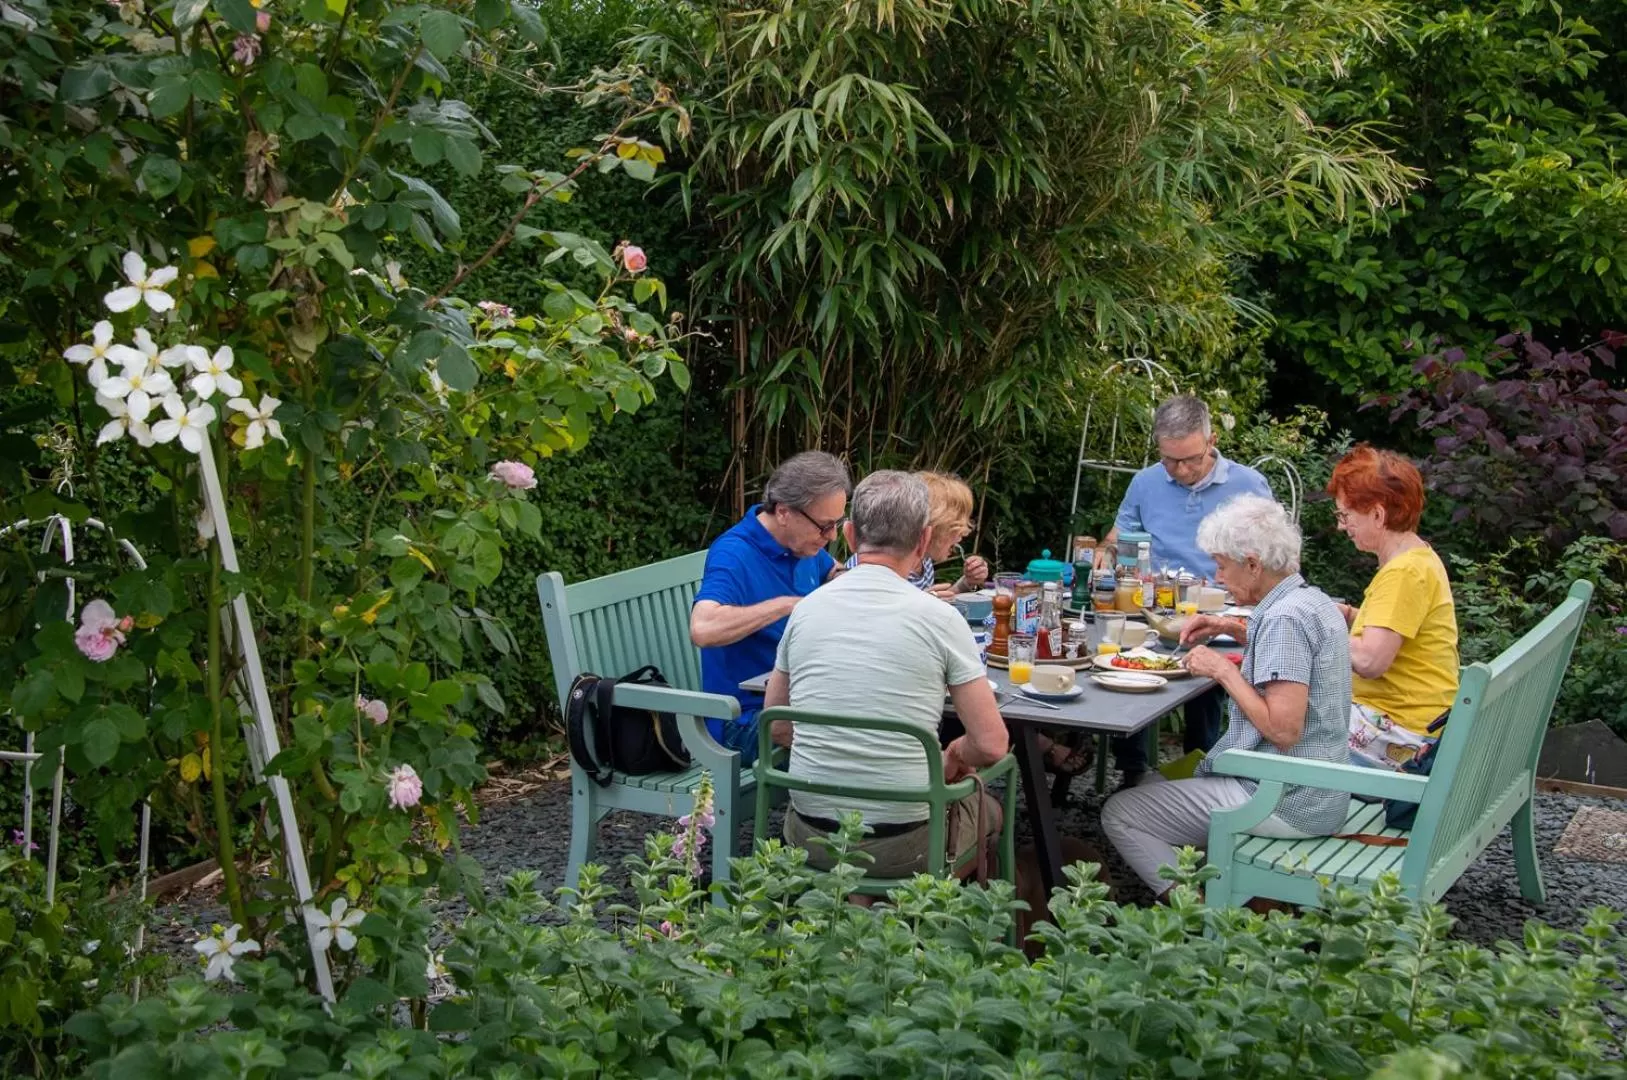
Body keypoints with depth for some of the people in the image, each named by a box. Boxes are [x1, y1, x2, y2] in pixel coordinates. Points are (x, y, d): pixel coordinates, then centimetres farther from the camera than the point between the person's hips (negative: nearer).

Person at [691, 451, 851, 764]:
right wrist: (786, 605, -30)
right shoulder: (733, 555, -19)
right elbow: (702, 629, -37)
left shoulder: (803, 543, 8)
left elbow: (833, 574, 33)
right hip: (744, 720, -9)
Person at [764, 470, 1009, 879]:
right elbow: (991, 745, -9)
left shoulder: (806, 609, 0)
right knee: (985, 809, 28)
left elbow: (776, 726, 11)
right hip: (902, 847, -3)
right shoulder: (939, 618, -11)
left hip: (809, 839, 3)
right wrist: (951, 760, 11)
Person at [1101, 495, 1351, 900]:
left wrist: (1224, 670, -16)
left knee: (1119, 813, -5)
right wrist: (1235, 629, 20)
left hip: (1285, 804, -11)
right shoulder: (1315, 601, 9)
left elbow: (1283, 730, -26)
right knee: (1155, 782, 24)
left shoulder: (1284, 617, -21)